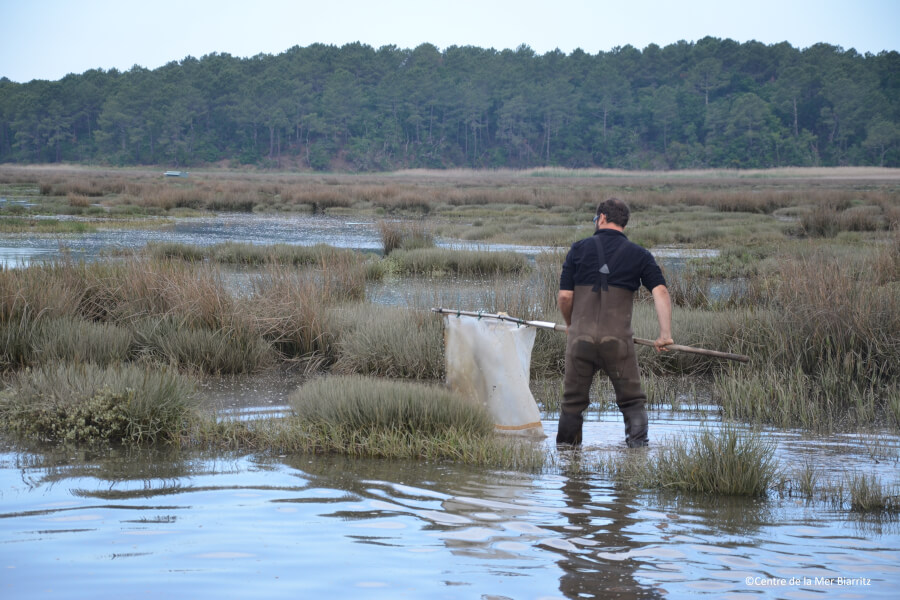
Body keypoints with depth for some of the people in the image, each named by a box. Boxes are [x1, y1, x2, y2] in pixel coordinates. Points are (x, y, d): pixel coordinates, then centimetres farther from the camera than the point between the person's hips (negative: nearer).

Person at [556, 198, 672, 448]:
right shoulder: (640, 255, 7)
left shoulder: (579, 249, 6)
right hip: (618, 339, -1)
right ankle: (637, 443, -5)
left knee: (573, 402, 12)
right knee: (632, 401, 9)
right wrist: (665, 333, -8)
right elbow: (661, 292, -5)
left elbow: (564, 297, 3)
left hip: (580, 338, 1)